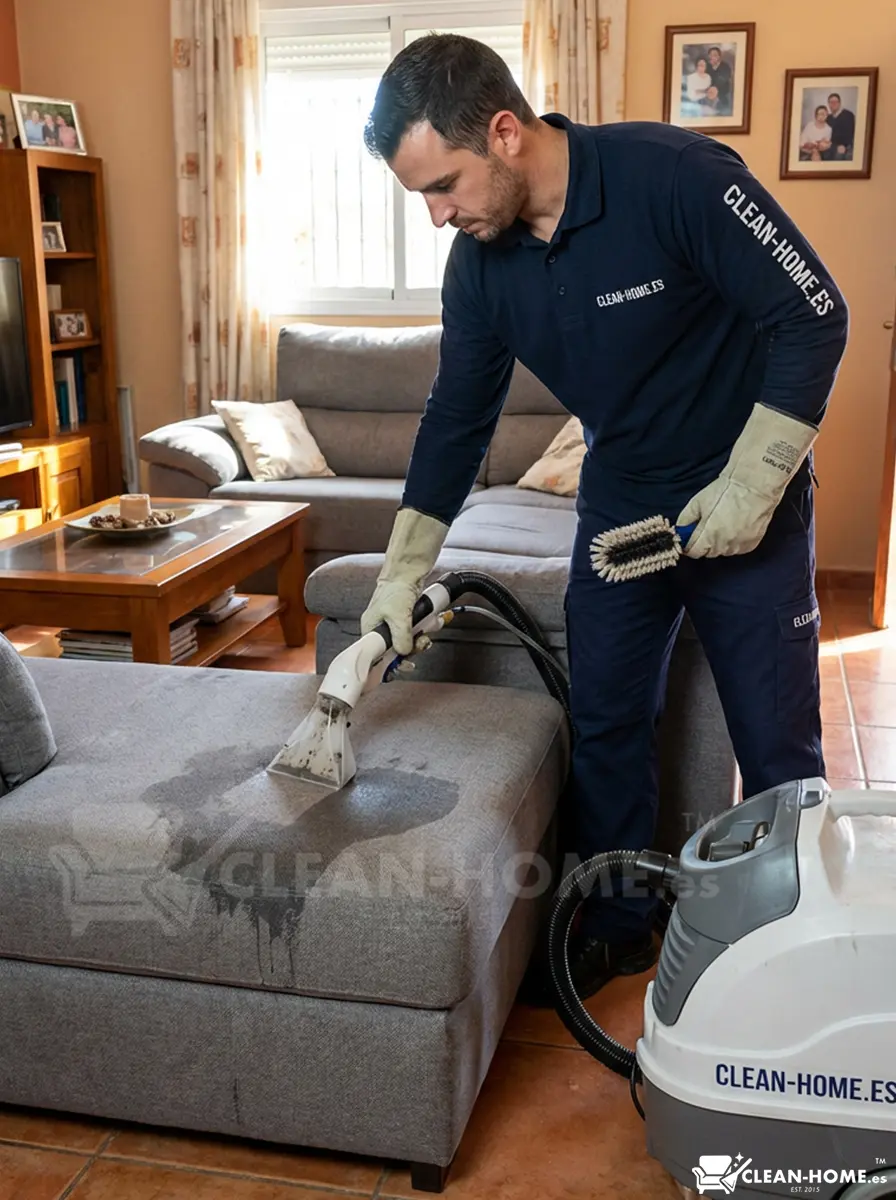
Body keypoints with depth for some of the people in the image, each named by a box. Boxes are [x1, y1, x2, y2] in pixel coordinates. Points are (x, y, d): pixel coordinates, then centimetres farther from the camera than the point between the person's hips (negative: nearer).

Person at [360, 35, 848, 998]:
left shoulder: (673, 175, -25)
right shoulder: (482, 261, -7)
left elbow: (814, 317, -19)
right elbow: (456, 419, 1)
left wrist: (750, 487, -20)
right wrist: (401, 574, -2)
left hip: (744, 501, -5)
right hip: (618, 501, 5)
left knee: (777, 744, 4)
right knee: (605, 725, 9)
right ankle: (615, 925, 28)